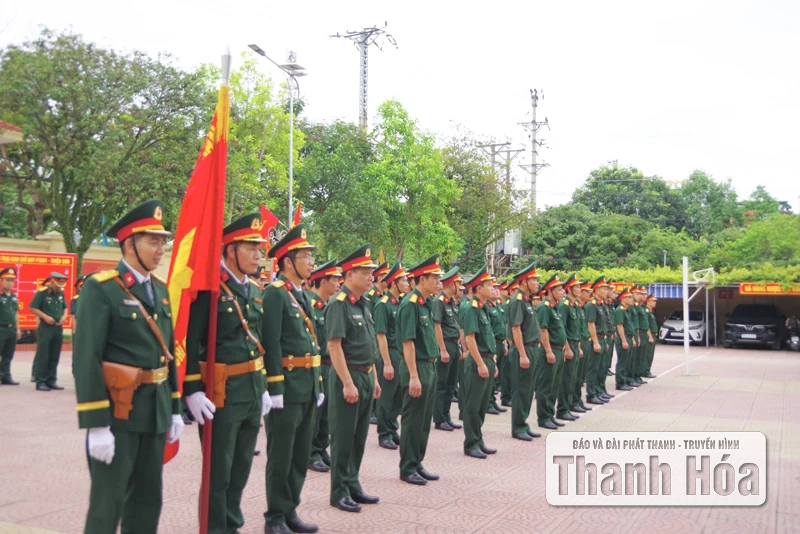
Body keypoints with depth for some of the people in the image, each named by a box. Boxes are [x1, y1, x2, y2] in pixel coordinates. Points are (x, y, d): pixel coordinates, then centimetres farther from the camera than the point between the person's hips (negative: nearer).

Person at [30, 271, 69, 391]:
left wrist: (64, 316, -1)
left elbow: (65, 307, 19)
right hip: (45, 328, -6)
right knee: (42, 356, -4)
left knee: (54, 357, 9)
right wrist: (45, 317, -18)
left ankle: (51, 380, 15)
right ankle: (40, 382, 1)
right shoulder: (41, 292, -8)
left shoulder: (61, 293, 9)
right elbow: (33, 308, -9)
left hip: (58, 328, 6)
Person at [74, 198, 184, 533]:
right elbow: (86, 358, -17)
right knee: (108, 503, 1)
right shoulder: (100, 288, -12)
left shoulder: (159, 289, 12)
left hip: (155, 409, 7)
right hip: (117, 410, -7)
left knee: (148, 500, 15)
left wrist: (174, 408, 16)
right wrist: (96, 424, -20)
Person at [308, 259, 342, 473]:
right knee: (313, 413, 2)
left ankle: (322, 450, 24)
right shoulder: (309, 305, -14)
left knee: (326, 413, 14)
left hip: (331, 366, 8)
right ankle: (311, 454, 12)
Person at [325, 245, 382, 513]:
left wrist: (374, 378, 17)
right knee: (343, 438, 1)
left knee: (359, 436, 15)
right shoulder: (339, 304, -15)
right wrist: (348, 383, -22)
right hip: (347, 376, -9)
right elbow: (334, 345, -20)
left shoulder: (363, 304, 12)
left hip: (366, 376, 9)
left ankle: (353, 486, 26)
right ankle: (339, 492, 12)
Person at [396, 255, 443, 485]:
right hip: (417, 367, -9)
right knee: (413, 421, 0)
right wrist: (413, 376, -23)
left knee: (425, 420, 15)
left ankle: (417, 463, 25)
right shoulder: (410, 304, -16)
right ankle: (407, 469, 11)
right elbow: (408, 342, -20)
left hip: (430, 367, 9)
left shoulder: (426, 303, 12)